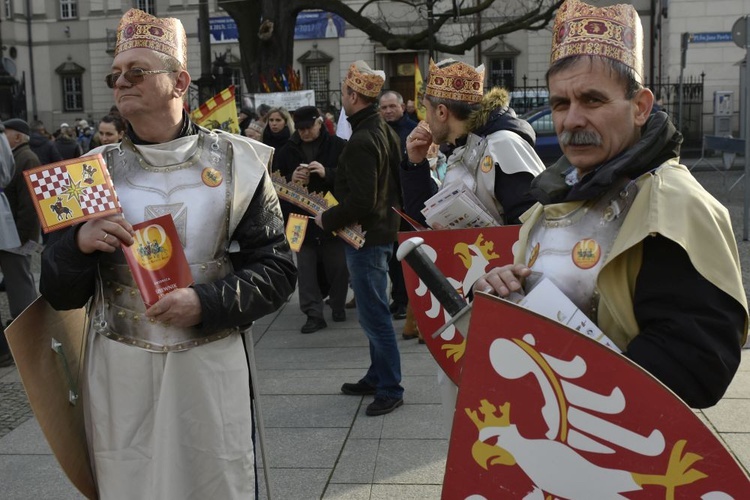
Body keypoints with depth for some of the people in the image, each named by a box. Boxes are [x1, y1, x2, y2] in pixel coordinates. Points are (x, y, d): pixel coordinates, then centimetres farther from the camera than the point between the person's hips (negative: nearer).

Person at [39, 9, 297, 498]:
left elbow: (277, 269, -3)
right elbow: (60, 294, 6)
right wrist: (78, 243, -14)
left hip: (211, 365, -1)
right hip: (119, 370, 2)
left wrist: (207, 303, -18)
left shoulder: (237, 161, -1)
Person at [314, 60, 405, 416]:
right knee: (373, 310, 18)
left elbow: (361, 200, -26)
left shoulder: (362, 141, -21)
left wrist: (328, 219, -12)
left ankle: (390, 389, 6)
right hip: (382, 228, 10)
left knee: (373, 313, -3)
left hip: (367, 235, -10)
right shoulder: (383, 130, 10)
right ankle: (377, 376, 30)